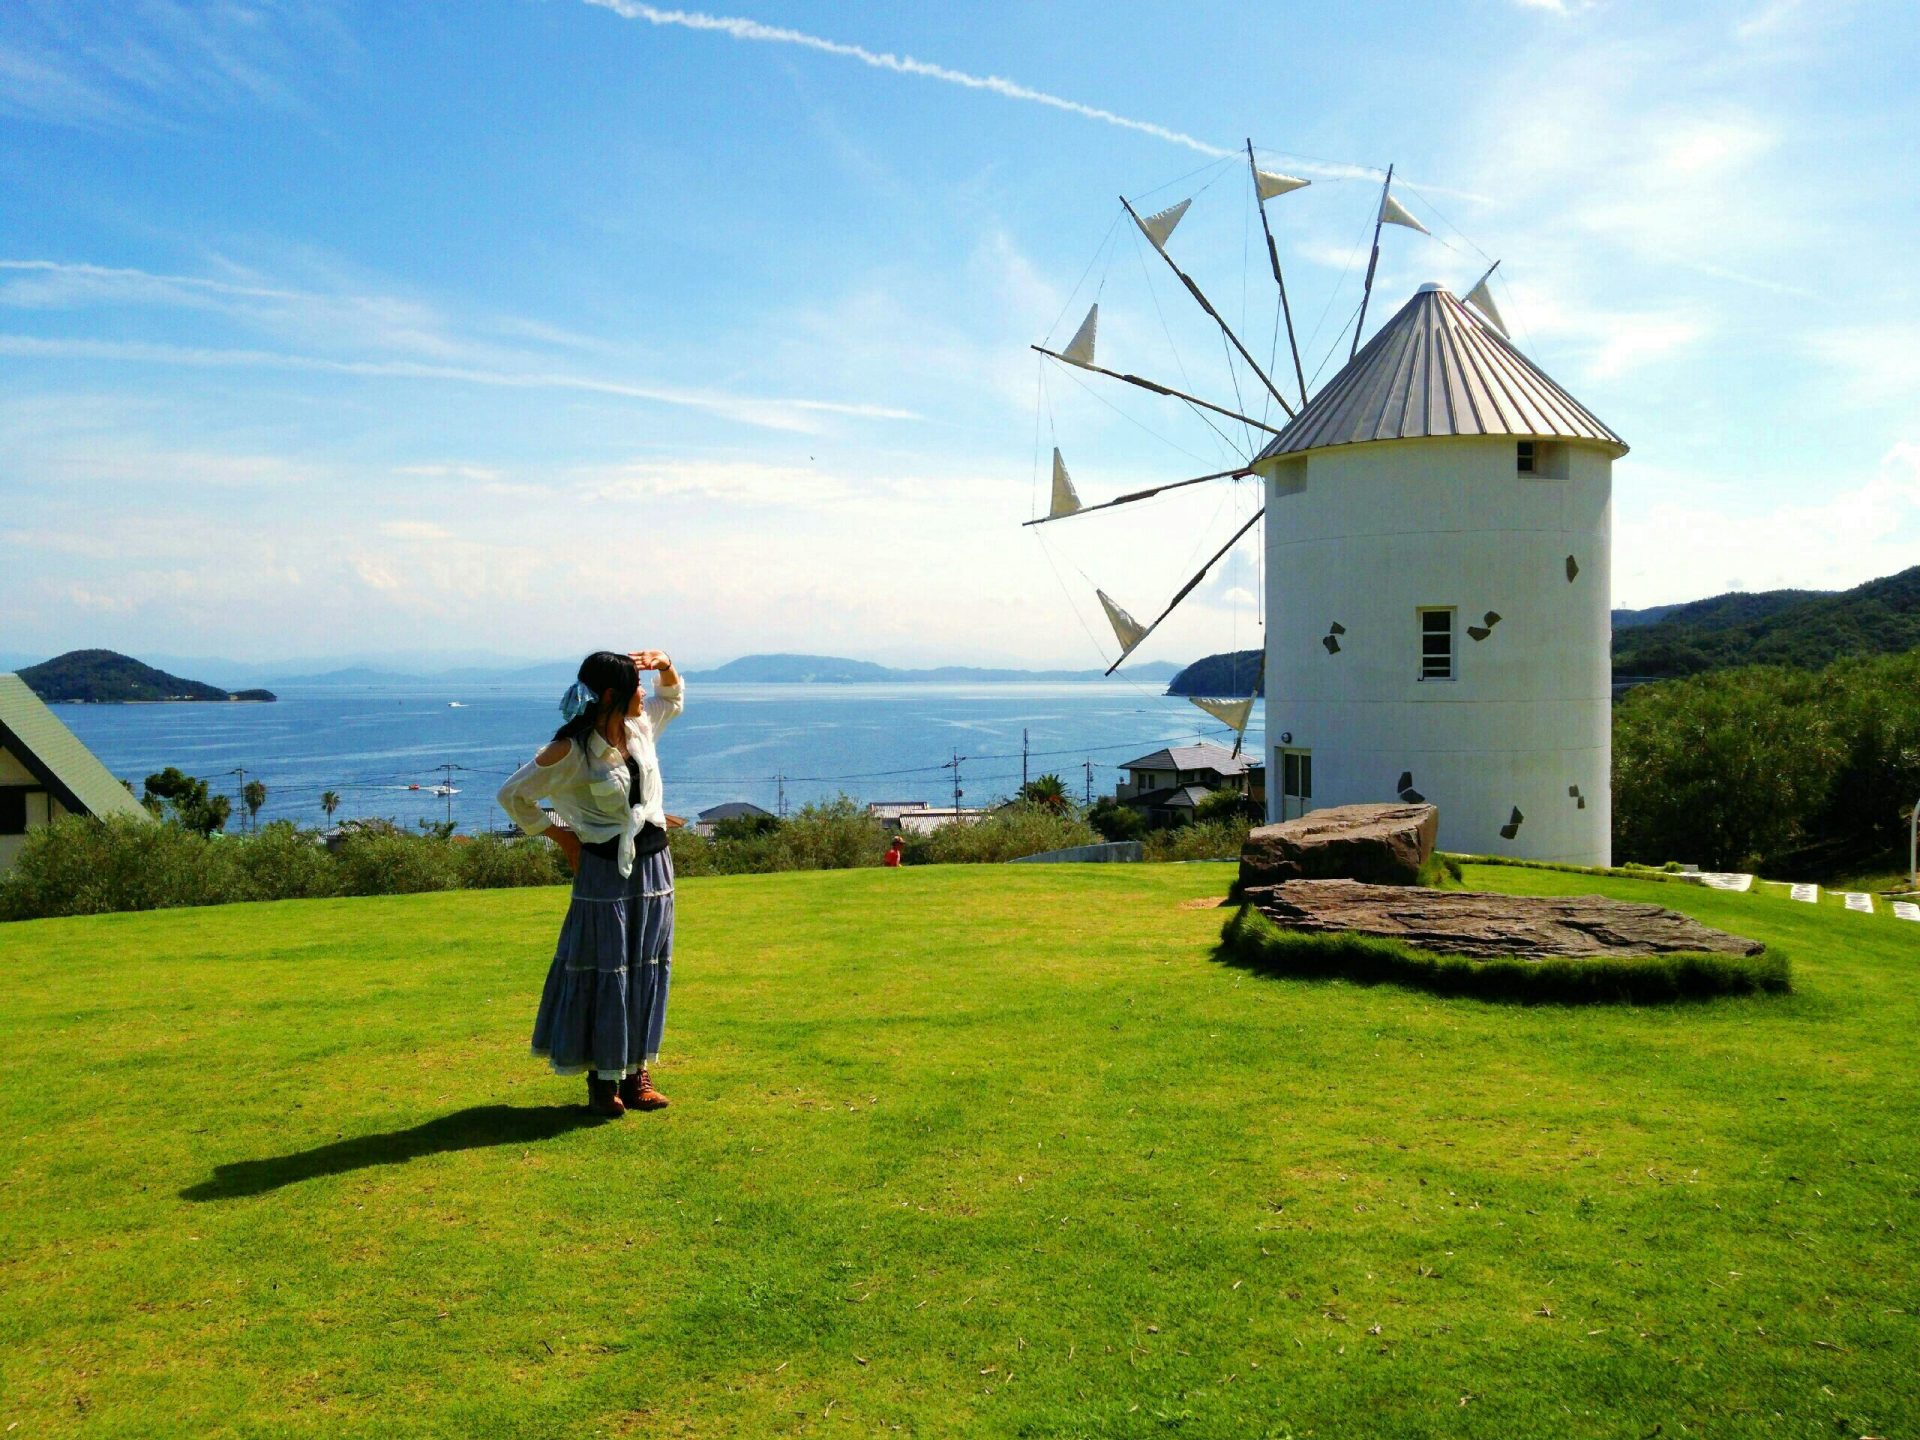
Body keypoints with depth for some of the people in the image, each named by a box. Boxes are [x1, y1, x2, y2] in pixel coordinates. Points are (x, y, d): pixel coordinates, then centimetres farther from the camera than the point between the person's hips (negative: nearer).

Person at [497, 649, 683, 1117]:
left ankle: (638, 1071, 19)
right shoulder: (571, 750, -14)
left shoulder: (641, 725, 4)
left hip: (654, 863, 6)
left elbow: (674, 698, 25)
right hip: (605, 871, -6)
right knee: (605, 973, 0)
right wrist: (561, 837, -4)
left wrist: (663, 664, 5)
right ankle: (604, 1079, 12)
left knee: (648, 969, 9)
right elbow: (513, 794, -7)